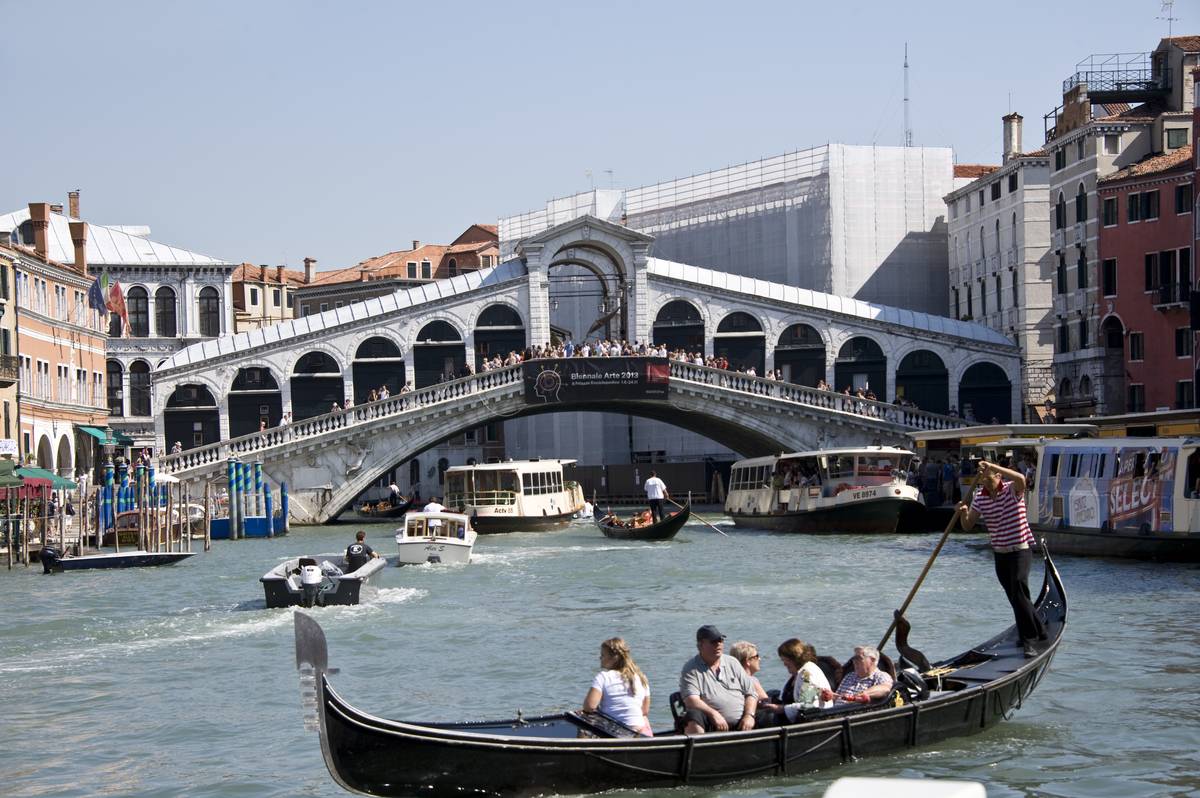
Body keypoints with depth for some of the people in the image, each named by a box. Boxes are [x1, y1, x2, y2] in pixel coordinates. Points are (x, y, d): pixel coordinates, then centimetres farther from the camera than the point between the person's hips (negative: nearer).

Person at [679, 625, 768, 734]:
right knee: (693, 716, -35)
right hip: (711, 725, -4)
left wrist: (749, 715, -4)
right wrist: (714, 714, -26)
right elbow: (691, 700, -12)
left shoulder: (732, 663, 16)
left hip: (740, 724, 4)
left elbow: (751, 693, 15)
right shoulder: (691, 669, 2)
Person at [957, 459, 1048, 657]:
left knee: (1019, 592, -20)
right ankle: (1039, 631, 32)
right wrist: (964, 513, -19)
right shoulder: (980, 497, 3)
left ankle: (1030, 640, -16)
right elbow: (968, 526, 4)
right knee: (1014, 598, 14)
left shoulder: (1011, 490, -13)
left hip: (1020, 549, -7)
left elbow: (1020, 479, -38)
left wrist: (992, 467, -41)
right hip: (999, 553, 7)